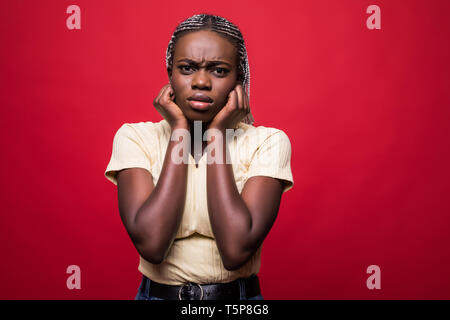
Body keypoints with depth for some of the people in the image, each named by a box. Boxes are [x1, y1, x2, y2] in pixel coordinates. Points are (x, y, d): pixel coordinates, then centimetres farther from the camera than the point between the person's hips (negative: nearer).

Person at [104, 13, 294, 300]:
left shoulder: (267, 142, -8)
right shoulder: (134, 137, -5)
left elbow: (236, 250, -20)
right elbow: (151, 244, -18)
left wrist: (217, 134, -16)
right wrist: (179, 131, -15)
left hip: (238, 294, -1)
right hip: (157, 292, 1)